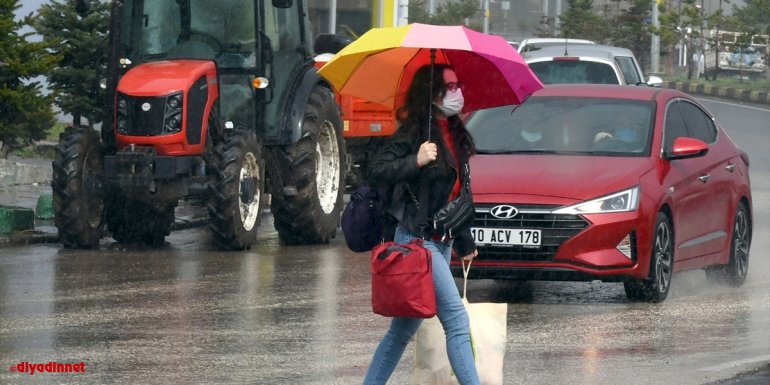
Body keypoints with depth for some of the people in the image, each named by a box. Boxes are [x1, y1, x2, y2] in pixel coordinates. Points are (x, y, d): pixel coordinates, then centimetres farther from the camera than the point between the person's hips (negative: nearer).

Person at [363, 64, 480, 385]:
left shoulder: (453, 134, 12)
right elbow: (377, 171, -19)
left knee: (404, 328, 12)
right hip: (418, 238, -8)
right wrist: (416, 161, -31)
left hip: (441, 240, 8)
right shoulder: (415, 132, -11)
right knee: (457, 320, -14)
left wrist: (464, 242, 26)